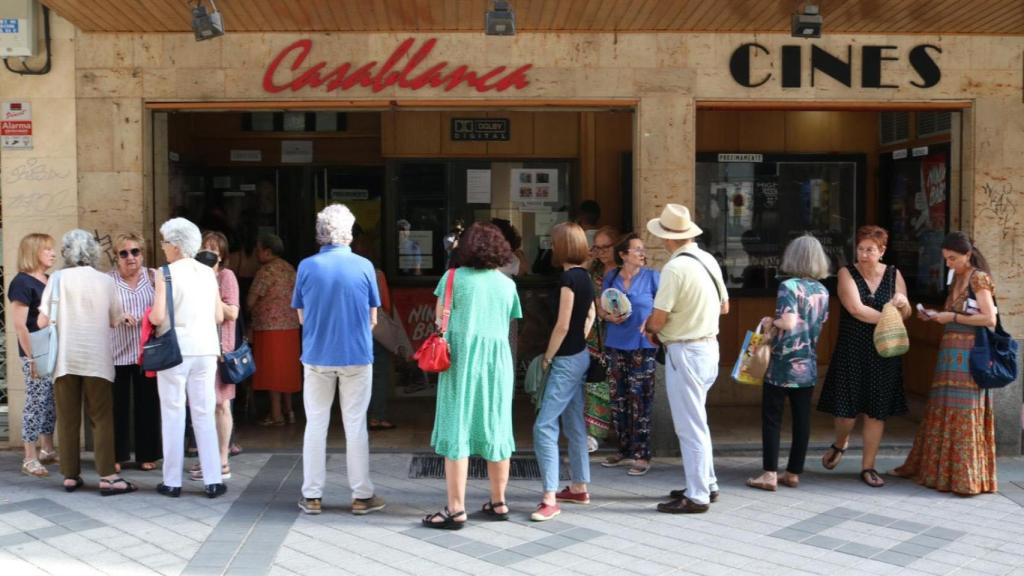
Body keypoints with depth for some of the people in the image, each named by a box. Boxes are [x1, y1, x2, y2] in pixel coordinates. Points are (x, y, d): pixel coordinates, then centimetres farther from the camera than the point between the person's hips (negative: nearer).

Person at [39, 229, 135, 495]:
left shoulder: (59, 279, -1)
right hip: (97, 358, 0)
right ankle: (107, 477, -4)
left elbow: (43, 322, -4)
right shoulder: (105, 280, 1)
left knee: (68, 418, 7)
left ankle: (70, 476, 10)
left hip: (65, 358, 1)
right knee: (101, 417, 2)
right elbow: (114, 321, 6)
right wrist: (124, 318, 28)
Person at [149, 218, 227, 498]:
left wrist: (148, 315, 8)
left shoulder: (166, 273, -8)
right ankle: (212, 481, 8)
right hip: (205, 349, 4)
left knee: (173, 415, 6)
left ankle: (172, 481, 11)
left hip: (175, 350, -3)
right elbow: (219, 316, 6)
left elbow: (158, 317, -14)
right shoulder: (208, 273, 5)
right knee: (204, 415, 8)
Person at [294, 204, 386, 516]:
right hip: (356, 356, -1)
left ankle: (311, 496, 14)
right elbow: (372, 319, 0)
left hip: (317, 356, 1)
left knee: (315, 425, 10)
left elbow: (302, 316, 4)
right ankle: (361, 496, 13)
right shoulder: (364, 266, -6)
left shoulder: (307, 267, -5)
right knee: (356, 426, 7)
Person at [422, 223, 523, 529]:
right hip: (497, 361, 4)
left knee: (456, 432, 0)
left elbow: (440, 317, 2)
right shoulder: (507, 284, 6)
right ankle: (498, 503, 21)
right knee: (495, 431, 12)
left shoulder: (454, 278, -4)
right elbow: (508, 323, 9)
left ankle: (456, 509, 0)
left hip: (461, 360, -3)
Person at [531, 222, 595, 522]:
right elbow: (590, 315, 18)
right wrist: (580, 341, 15)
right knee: (574, 424, 16)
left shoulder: (569, 277, -18)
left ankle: (550, 499, -12)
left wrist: (547, 358, -10)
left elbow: (562, 324, -19)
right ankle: (579, 488, 26)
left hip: (566, 360, -10)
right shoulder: (584, 276, 9)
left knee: (544, 426, -10)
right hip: (580, 356, 10)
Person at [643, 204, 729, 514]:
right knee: (695, 421, 20)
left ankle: (697, 496, 7)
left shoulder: (675, 268, -20)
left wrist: (649, 327, 4)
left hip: (685, 352, -9)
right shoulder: (708, 260, 5)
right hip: (708, 346, 9)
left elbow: (658, 319, -18)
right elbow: (724, 306, 15)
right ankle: (706, 484, 29)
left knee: (690, 425, -1)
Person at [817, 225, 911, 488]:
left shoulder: (893, 275, 6)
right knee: (847, 409, 0)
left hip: (884, 353, 3)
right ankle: (840, 444, 32)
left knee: (877, 412, 5)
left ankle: (868, 466, 17)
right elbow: (856, 309, -17)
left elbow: (906, 315, 7)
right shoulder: (847, 273, -4)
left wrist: (903, 303, -15)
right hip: (852, 351, -2)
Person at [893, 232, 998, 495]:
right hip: (950, 351, 8)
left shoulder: (979, 278, -8)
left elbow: (990, 319, -16)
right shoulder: (957, 280, 16)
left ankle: (966, 476, 5)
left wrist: (953, 317, -12)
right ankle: (935, 467, 20)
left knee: (964, 412, -3)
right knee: (942, 410, 11)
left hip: (969, 353, -8)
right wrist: (936, 316, 4)